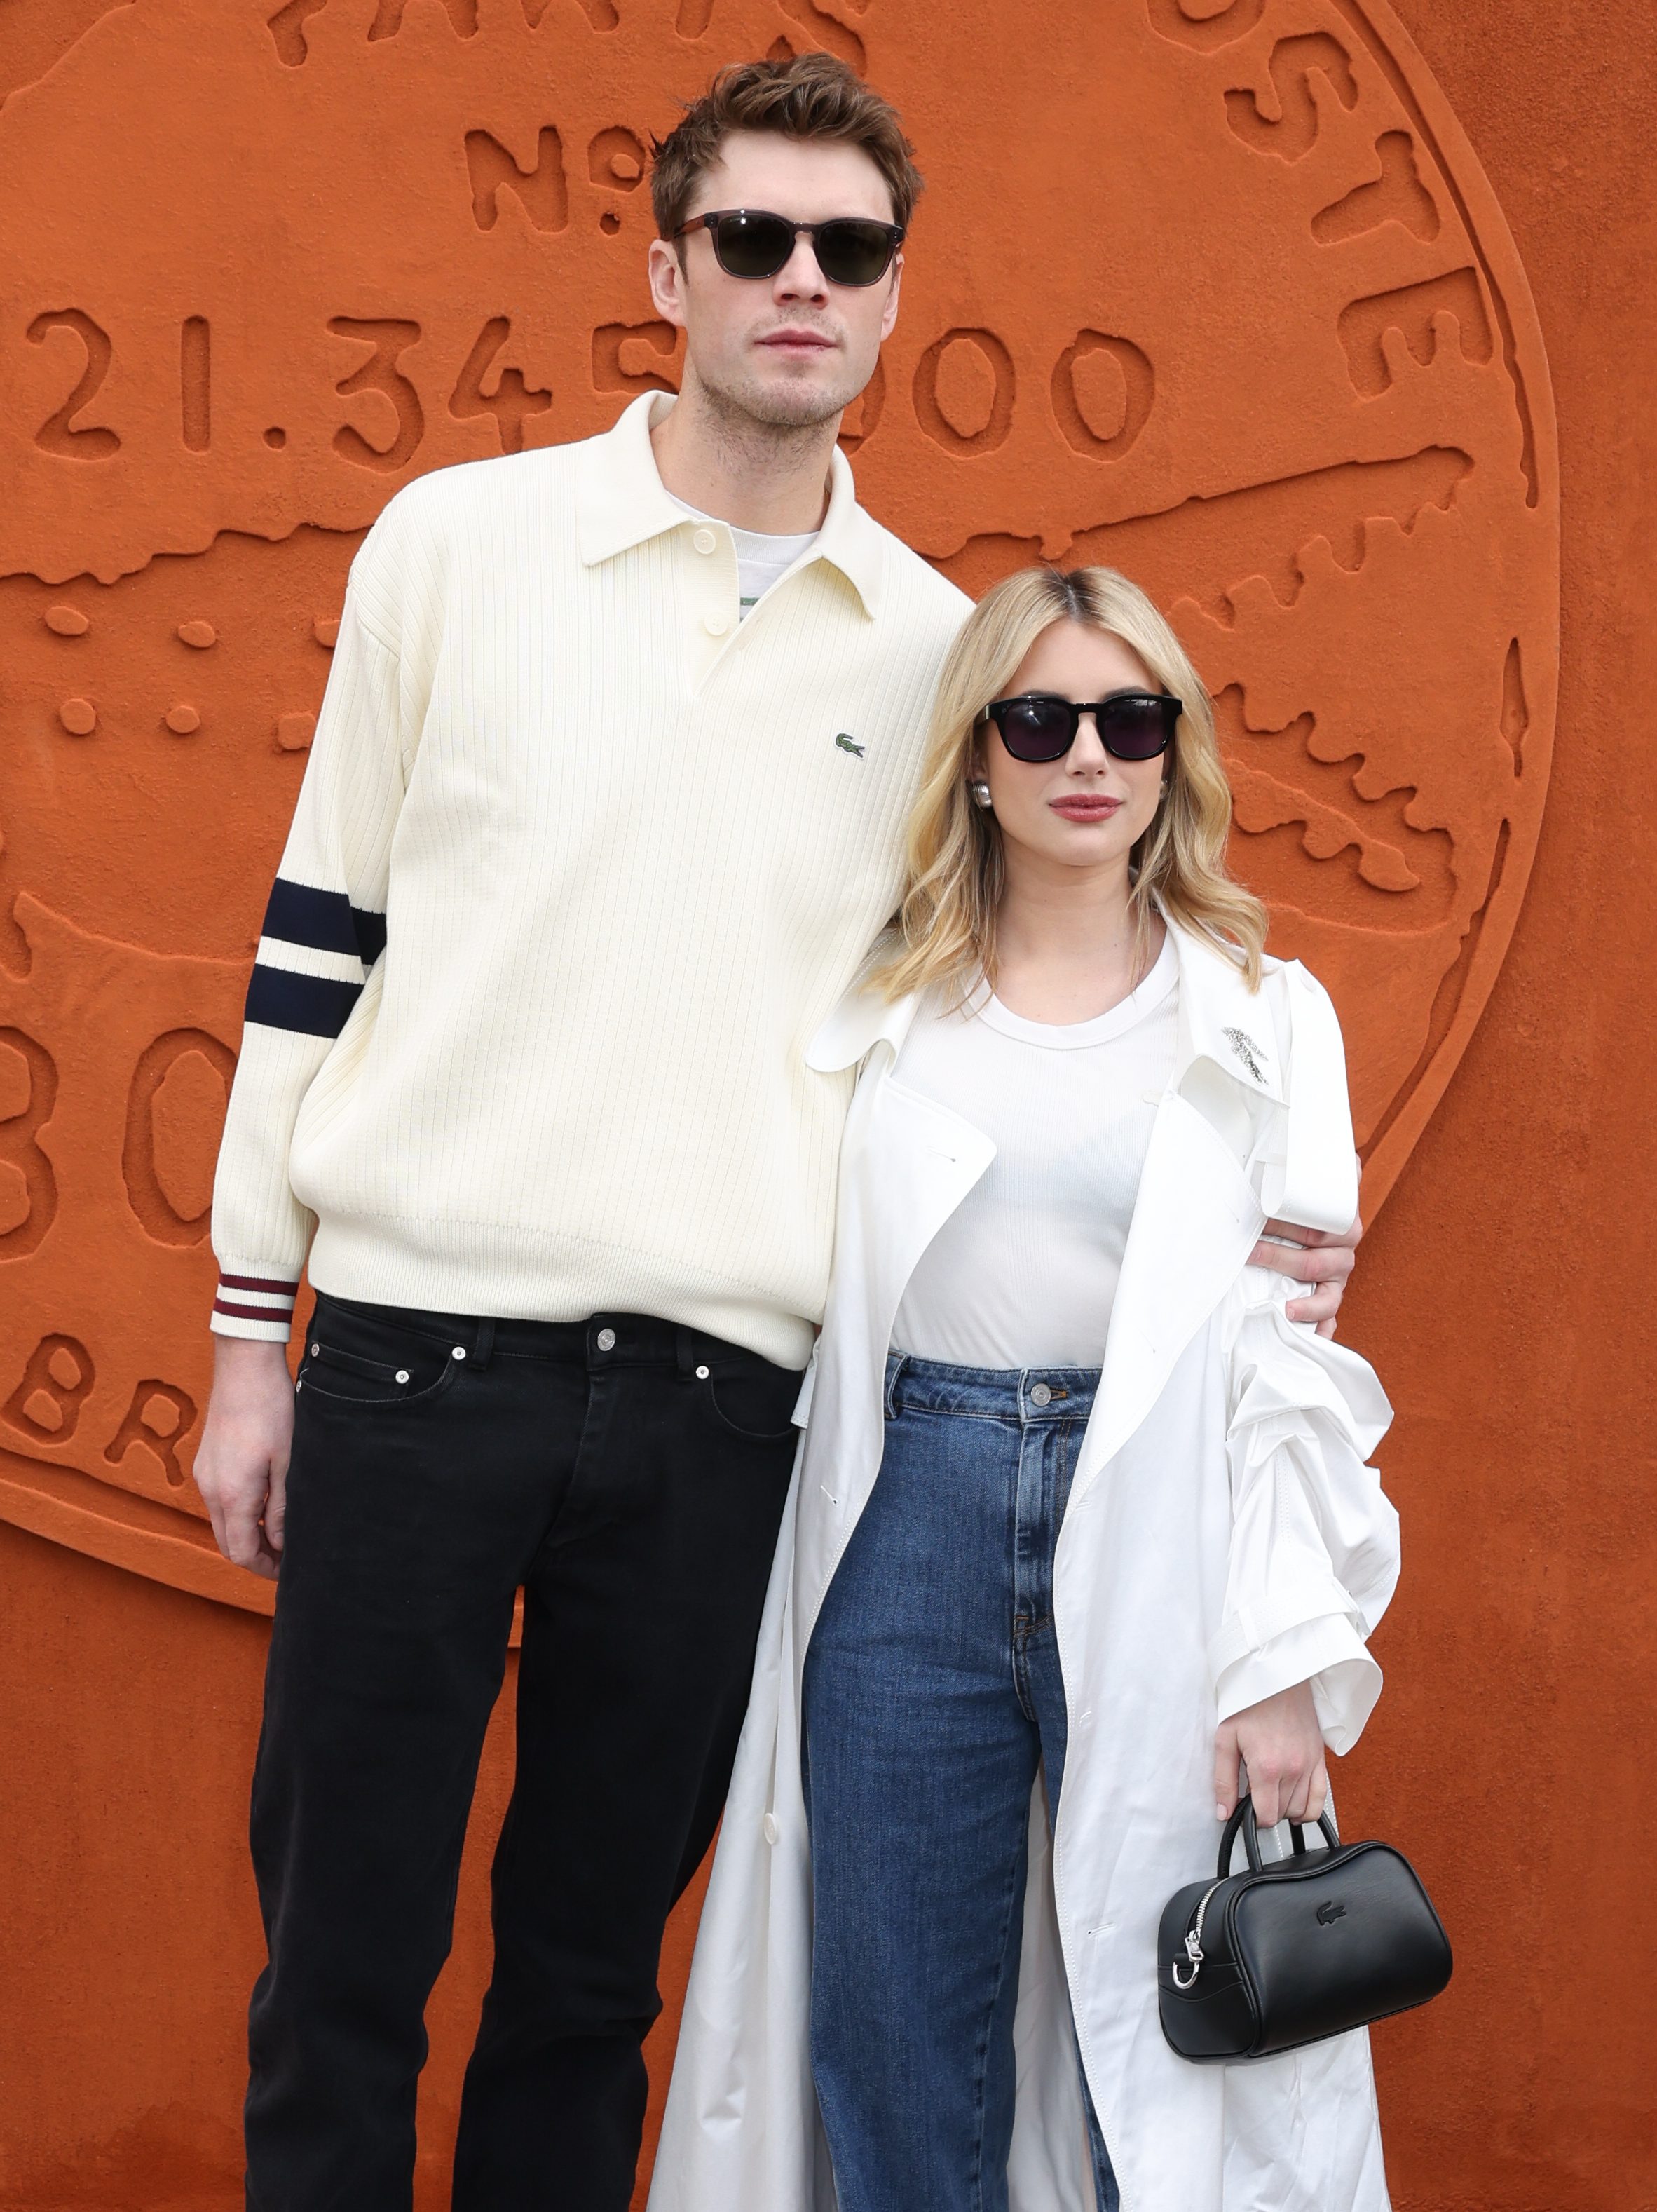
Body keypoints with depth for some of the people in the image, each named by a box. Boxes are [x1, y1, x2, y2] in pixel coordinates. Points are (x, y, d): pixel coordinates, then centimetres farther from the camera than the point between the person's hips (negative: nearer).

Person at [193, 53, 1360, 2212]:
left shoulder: (933, 649, 9)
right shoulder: (461, 540, 3)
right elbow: (319, 941, 6)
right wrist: (251, 1339, 3)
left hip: (719, 1388, 2)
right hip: (417, 1343, -1)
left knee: (590, 1974, 11)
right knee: (341, 1969, 4)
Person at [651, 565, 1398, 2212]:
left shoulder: (1264, 1018, 6)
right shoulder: (881, 1008, 10)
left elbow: (1295, 1363, 0)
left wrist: (1287, 1664, -6)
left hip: (1151, 1534, -1)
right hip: (910, 1532, 2)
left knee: (1167, 2049, 3)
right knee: (896, 2045, 9)